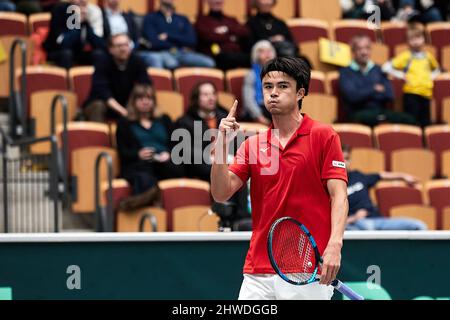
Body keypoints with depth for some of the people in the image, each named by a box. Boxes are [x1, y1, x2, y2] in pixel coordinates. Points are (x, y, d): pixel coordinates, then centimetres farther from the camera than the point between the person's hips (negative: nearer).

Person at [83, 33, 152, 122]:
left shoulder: (137, 62, -7)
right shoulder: (102, 63, -18)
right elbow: (102, 90, -29)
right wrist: (122, 110, -40)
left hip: (127, 105, 3)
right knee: (99, 106, -35)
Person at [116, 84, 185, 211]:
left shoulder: (164, 120, 33)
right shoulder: (125, 123, 25)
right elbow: (123, 152, 11)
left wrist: (168, 154, -5)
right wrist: (138, 154, -11)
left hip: (165, 164, 1)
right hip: (138, 165, -1)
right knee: (144, 179, -41)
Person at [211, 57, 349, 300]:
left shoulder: (323, 136, 0)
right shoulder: (252, 145, 13)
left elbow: (338, 195, -7)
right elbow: (221, 194, 5)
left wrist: (334, 245, -22)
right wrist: (222, 145, -8)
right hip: (258, 274, 4)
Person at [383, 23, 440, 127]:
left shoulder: (428, 56, 11)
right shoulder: (406, 56, -2)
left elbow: (436, 70, 32)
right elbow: (387, 67, -7)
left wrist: (432, 76, 13)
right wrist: (402, 76, -8)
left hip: (426, 93, 5)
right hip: (411, 93, -5)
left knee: (425, 122, 7)